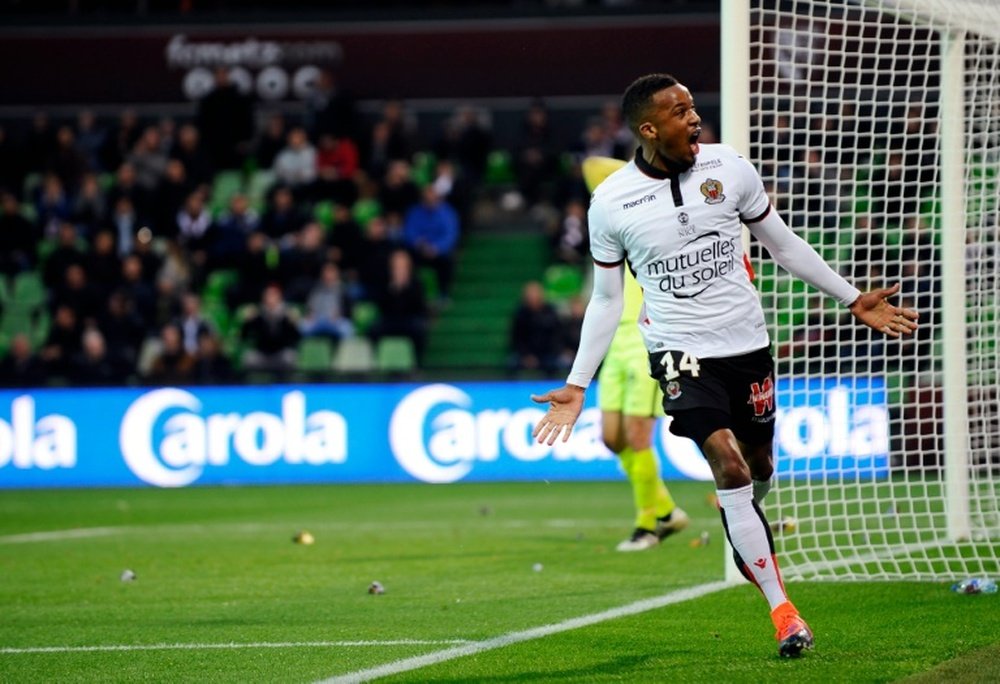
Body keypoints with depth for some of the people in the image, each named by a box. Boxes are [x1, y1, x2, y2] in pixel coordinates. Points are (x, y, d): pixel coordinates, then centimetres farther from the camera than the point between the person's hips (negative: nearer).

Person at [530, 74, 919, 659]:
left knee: (759, 465, 11)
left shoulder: (728, 167, -2)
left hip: (747, 343, 3)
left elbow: (782, 243, 11)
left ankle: (749, 542, 47)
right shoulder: (611, 203, -6)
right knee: (729, 466, -18)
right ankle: (782, 609, -13)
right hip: (681, 352, -3)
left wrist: (853, 299, 13)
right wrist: (577, 385, 3)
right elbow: (607, 299, 5)